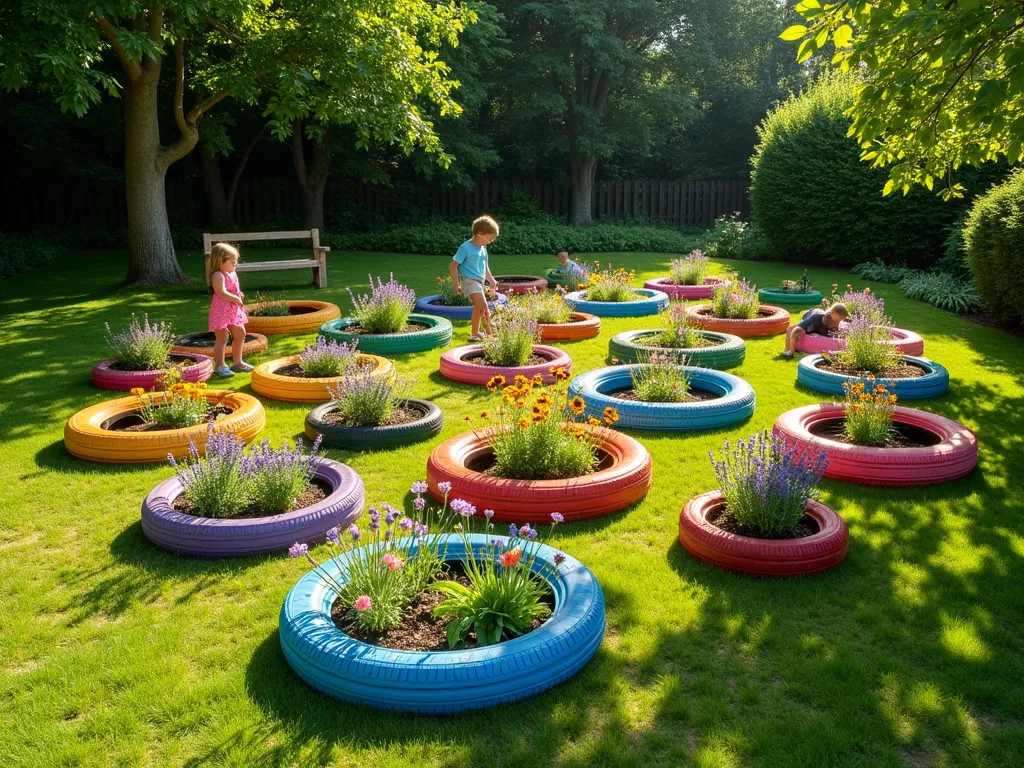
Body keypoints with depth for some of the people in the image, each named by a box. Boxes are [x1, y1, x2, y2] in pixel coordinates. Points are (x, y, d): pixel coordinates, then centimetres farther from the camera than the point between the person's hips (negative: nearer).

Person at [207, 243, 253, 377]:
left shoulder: (232, 274, 11)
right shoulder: (218, 276, -19)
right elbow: (222, 293, -30)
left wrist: (239, 294, 5)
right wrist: (236, 299, -23)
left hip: (234, 310, 10)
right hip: (221, 310, -10)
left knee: (240, 335, 17)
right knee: (222, 338, -7)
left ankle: (237, 362, 31)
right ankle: (220, 366, -3)